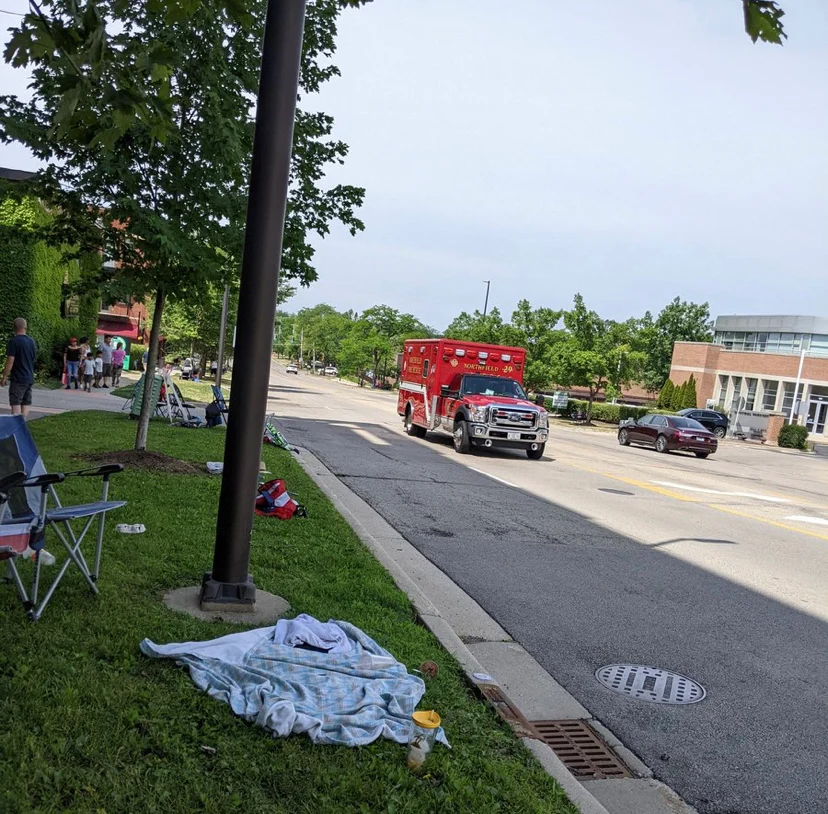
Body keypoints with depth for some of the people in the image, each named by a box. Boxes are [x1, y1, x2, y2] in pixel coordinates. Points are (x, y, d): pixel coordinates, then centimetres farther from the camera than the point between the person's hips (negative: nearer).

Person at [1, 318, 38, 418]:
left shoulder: (13, 341, -12)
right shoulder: (32, 341, 10)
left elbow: (10, 361, -15)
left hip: (18, 378, -7)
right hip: (30, 378, 7)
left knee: (15, 404, -7)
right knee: (25, 404, 10)